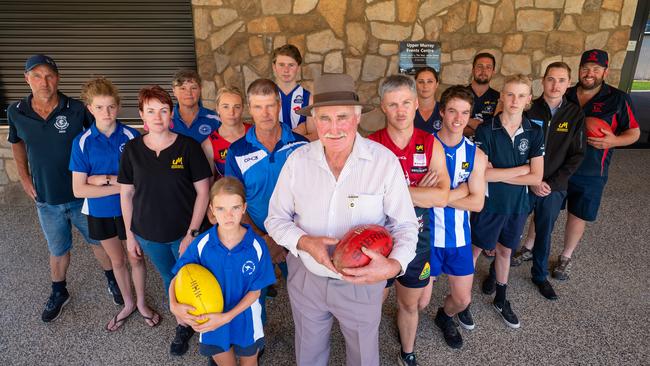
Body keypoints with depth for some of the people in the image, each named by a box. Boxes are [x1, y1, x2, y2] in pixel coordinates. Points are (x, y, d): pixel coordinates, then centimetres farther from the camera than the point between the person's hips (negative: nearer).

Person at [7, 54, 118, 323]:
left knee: (98, 241, 15)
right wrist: (24, 177, 6)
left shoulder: (77, 109, -16)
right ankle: (59, 292, 43)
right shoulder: (16, 112, -6)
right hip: (46, 199, 2)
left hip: (82, 195, -2)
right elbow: (17, 143, 14)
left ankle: (112, 280, 39)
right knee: (58, 250, 19)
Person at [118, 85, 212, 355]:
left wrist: (192, 233, -13)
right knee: (170, 280, 21)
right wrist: (129, 234, 5)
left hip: (184, 233, -3)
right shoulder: (132, 149, -4)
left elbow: (202, 192, -11)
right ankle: (183, 325, 43)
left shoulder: (188, 146, -12)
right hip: (149, 235, 3)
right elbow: (126, 194, 4)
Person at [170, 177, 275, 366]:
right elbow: (178, 278, -7)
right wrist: (174, 305, -26)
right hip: (211, 321, 1)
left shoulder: (257, 246, -22)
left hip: (245, 320, 0)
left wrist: (227, 317, -23)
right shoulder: (201, 244, -19)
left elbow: (255, 291, -13)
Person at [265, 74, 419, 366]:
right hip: (305, 277, 2)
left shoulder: (385, 161, -18)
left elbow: (405, 224, -12)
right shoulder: (297, 160, -11)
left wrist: (394, 264, -31)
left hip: (362, 281, -1)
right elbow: (276, 218, -3)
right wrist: (304, 242, -22)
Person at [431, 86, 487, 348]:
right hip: (427, 234, -3)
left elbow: (477, 203, -11)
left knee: (463, 299, 14)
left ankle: (445, 316, 49)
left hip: (459, 236, 3)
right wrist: (462, 189, -15)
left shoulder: (475, 154, -2)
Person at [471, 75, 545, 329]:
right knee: (476, 249, 11)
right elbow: (480, 173, -22)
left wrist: (497, 174, -16)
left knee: (505, 251, 19)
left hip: (518, 205, 3)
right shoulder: (485, 131, -14)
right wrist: (521, 169, -17)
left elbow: (536, 177, -10)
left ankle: (501, 300, 38)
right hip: (489, 203, -3)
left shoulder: (535, 133, -4)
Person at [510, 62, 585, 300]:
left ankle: (540, 275, 34)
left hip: (554, 187, 2)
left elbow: (576, 155, -1)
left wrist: (552, 183, -9)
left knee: (544, 233, 15)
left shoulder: (575, 115, -2)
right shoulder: (529, 110, -8)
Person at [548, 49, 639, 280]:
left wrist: (614, 141, -20)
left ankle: (566, 257, 29)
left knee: (578, 216, 10)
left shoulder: (618, 99, -4)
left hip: (590, 173, -1)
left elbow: (634, 132, 1)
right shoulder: (565, 96, 1)